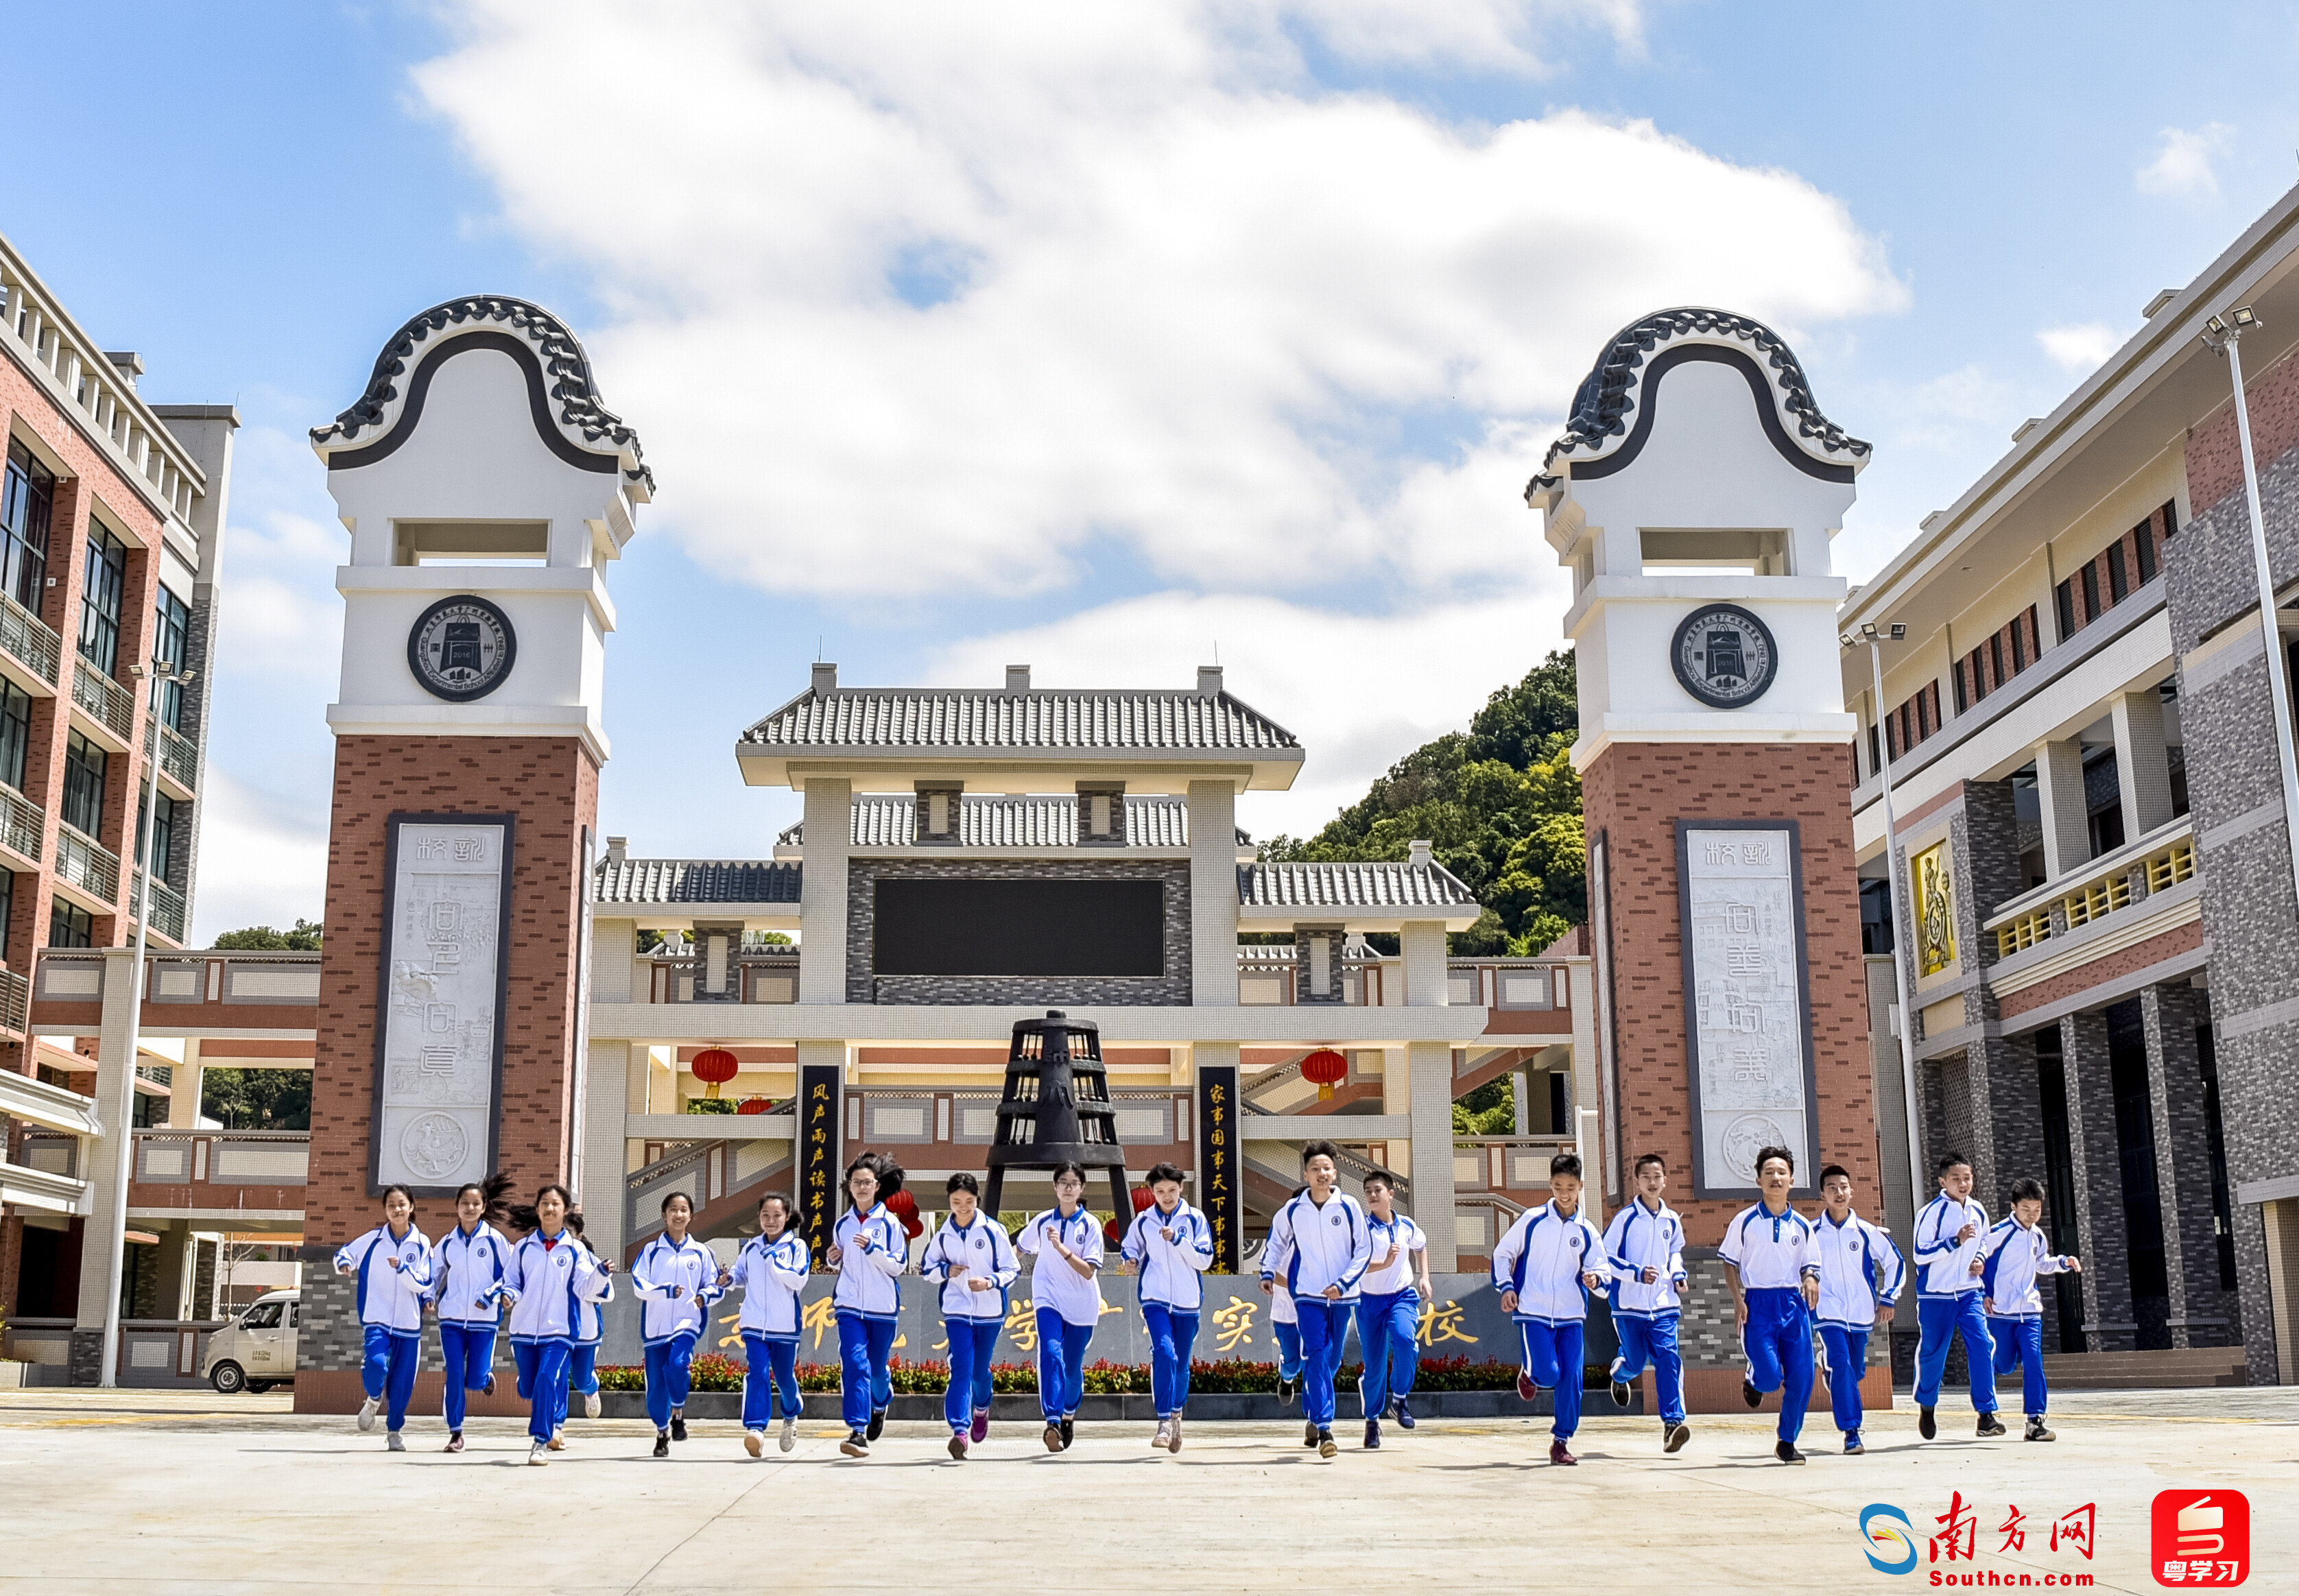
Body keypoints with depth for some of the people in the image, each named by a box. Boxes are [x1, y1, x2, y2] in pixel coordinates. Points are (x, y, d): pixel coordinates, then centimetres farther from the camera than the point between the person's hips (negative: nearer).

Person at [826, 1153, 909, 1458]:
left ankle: (880, 1405, 45)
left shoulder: (890, 1223, -3)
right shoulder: (842, 1224, 8)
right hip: (849, 1306, 2)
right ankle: (858, 1432, -18)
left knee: (877, 1366, 11)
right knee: (854, 1363, -15)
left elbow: (900, 1265, -7)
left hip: (883, 1307, -1)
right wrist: (832, 1259, -2)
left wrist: (872, 1248, -20)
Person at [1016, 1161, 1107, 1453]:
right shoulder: (1042, 1221, 1)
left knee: (1073, 1366, 9)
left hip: (1082, 1306, 0)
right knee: (1050, 1354, -22)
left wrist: (1062, 1248, -25)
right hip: (1049, 1300, 0)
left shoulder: (1090, 1225, -6)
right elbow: (1019, 1247, 20)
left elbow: (1088, 1271, -15)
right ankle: (1052, 1422, -28)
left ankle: (1069, 1414, 36)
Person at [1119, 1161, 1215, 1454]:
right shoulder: (1143, 1221, 4)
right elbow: (1128, 1248, 18)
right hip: (1155, 1299, -1)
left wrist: (1177, 1240, -15)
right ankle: (1165, 1421, -18)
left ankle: (1177, 1413, 34)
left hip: (1187, 1301, 1)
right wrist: (1132, 1260, -5)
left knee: (1181, 1364, 9)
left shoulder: (1195, 1219, 1)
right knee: (1164, 1353, -22)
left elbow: (1205, 1260, -4)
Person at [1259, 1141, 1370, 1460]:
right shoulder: (1293, 1210, -2)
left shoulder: (1349, 1207, -5)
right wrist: (1268, 1272, 4)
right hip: (1308, 1294, -1)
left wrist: (1343, 1283, -9)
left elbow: (1364, 1249, 0)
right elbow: (1276, 1241, 16)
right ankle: (1324, 1430, -17)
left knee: (1332, 1361, 11)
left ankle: (1311, 1414, 34)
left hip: (1342, 1296, 1)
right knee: (1316, 1357, -14)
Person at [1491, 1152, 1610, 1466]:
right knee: (1548, 1374, -14)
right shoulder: (1532, 1220, -1)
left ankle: (1561, 1441, 11)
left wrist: (1595, 1278, -16)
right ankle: (1529, 1374, 23)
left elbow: (1602, 1268, 8)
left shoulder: (1586, 1231, 5)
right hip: (1533, 1313, -3)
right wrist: (1506, 1287, -7)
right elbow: (1502, 1254, 7)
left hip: (1571, 1315, 3)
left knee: (1571, 1378, -4)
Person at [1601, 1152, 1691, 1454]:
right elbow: (1605, 1258, -6)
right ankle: (1620, 1373, 44)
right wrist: (1637, 1273, -18)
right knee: (1635, 1363, 6)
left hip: (1664, 1304, 2)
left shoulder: (1672, 1220, 7)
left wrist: (1678, 1274, 8)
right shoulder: (1625, 1218, -7)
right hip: (1630, 1304, -2)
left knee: (1668, 1359, -14)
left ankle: (1672, 1423, -16)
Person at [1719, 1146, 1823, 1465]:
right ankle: (1753, 1381, 23)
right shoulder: (1745, 1221, 0)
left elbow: (1810, 1266, 15)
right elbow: (1730, 1263, 5)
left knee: (1801, 1378, -3)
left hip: (1793, 1303, 3)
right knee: (1769, 1375, -16)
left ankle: (1787, 1442, 15)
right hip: (1757, 1304, -3)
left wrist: (1810, 1279, -8)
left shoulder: (1802, 1226, 9)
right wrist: (1738, 1298, -8)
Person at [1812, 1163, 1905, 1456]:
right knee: (1841, 1365, -20)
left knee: (1855, 1372, 9)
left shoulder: (1868, 1231, -1)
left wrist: (1888, 1299, 6)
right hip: (1829, 1312, -2)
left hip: (1861, 1313, 2)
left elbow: (1895, 1262, 10)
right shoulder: (1812, 1233, -3)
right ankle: (1851, 1432, -19)